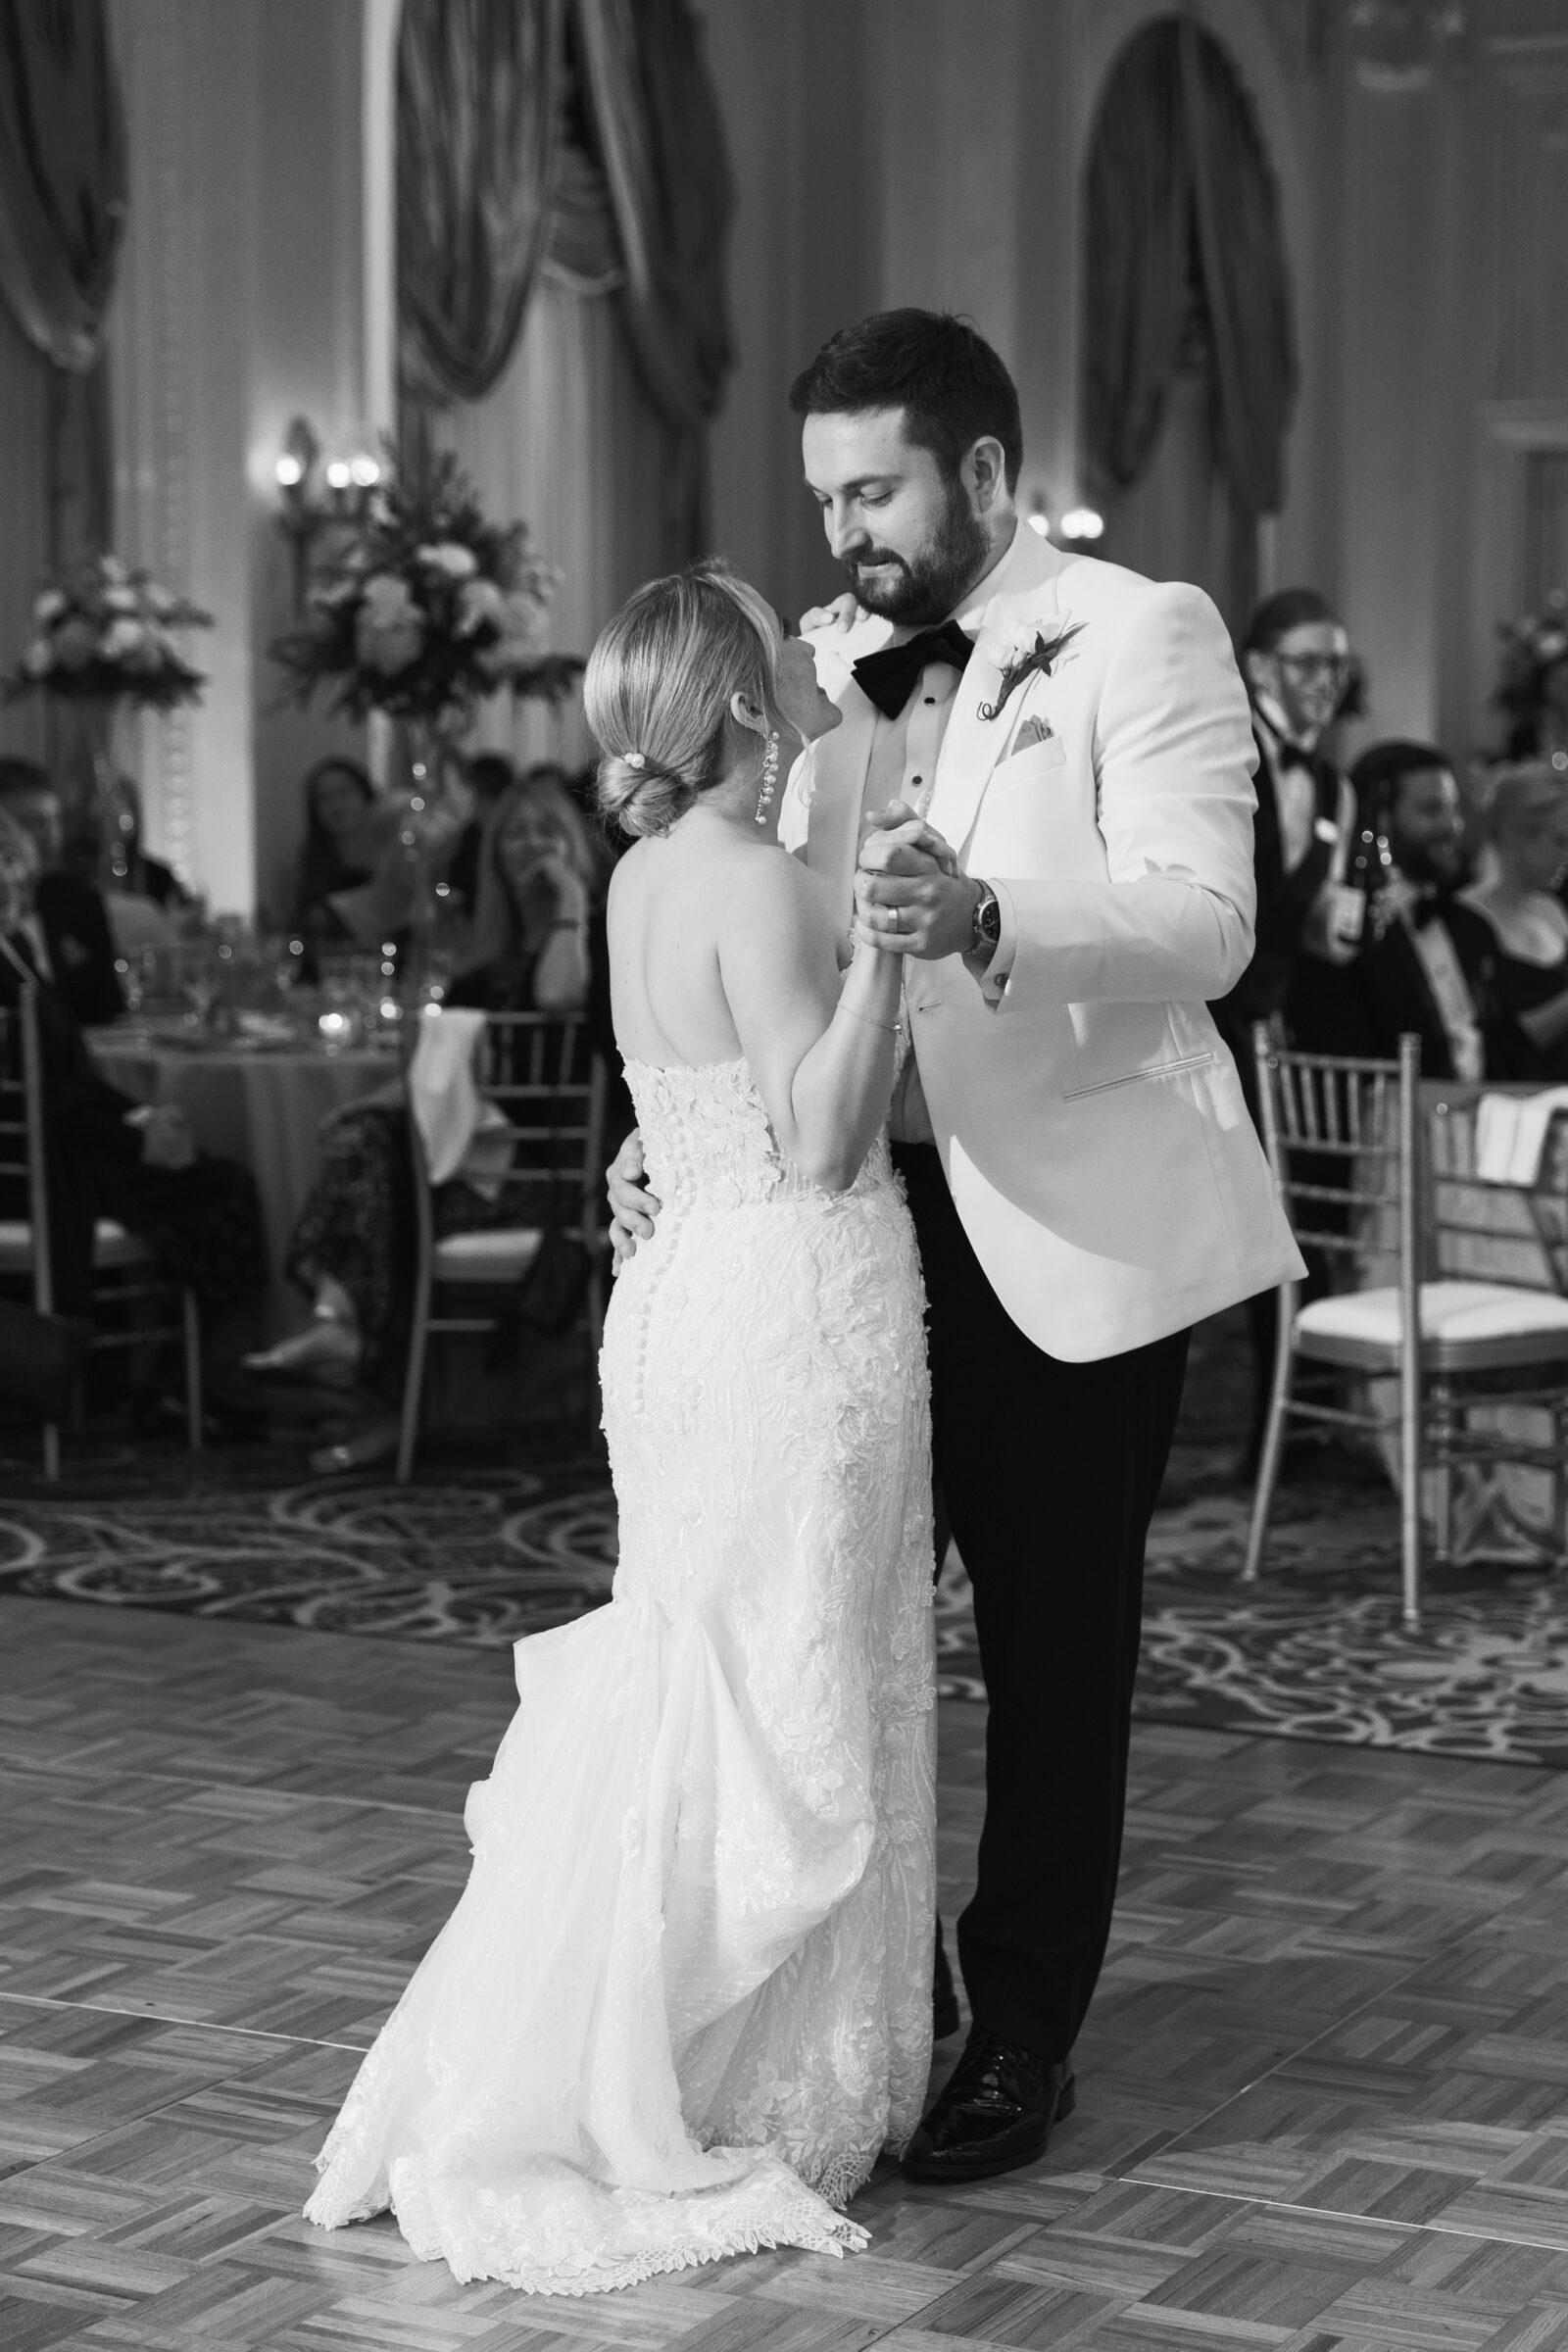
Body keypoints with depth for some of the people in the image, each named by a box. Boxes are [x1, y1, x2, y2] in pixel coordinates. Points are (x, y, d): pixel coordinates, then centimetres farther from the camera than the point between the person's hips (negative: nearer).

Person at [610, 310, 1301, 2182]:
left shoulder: (1142, 636, -7)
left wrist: (985, 916, -36)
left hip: (1072, 1224, -5)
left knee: (1054, 1642, 6)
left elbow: (1206, 922, -19)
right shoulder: (827, 666, 11)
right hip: (860, 1204, 5)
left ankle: (1021, 2043, 20)